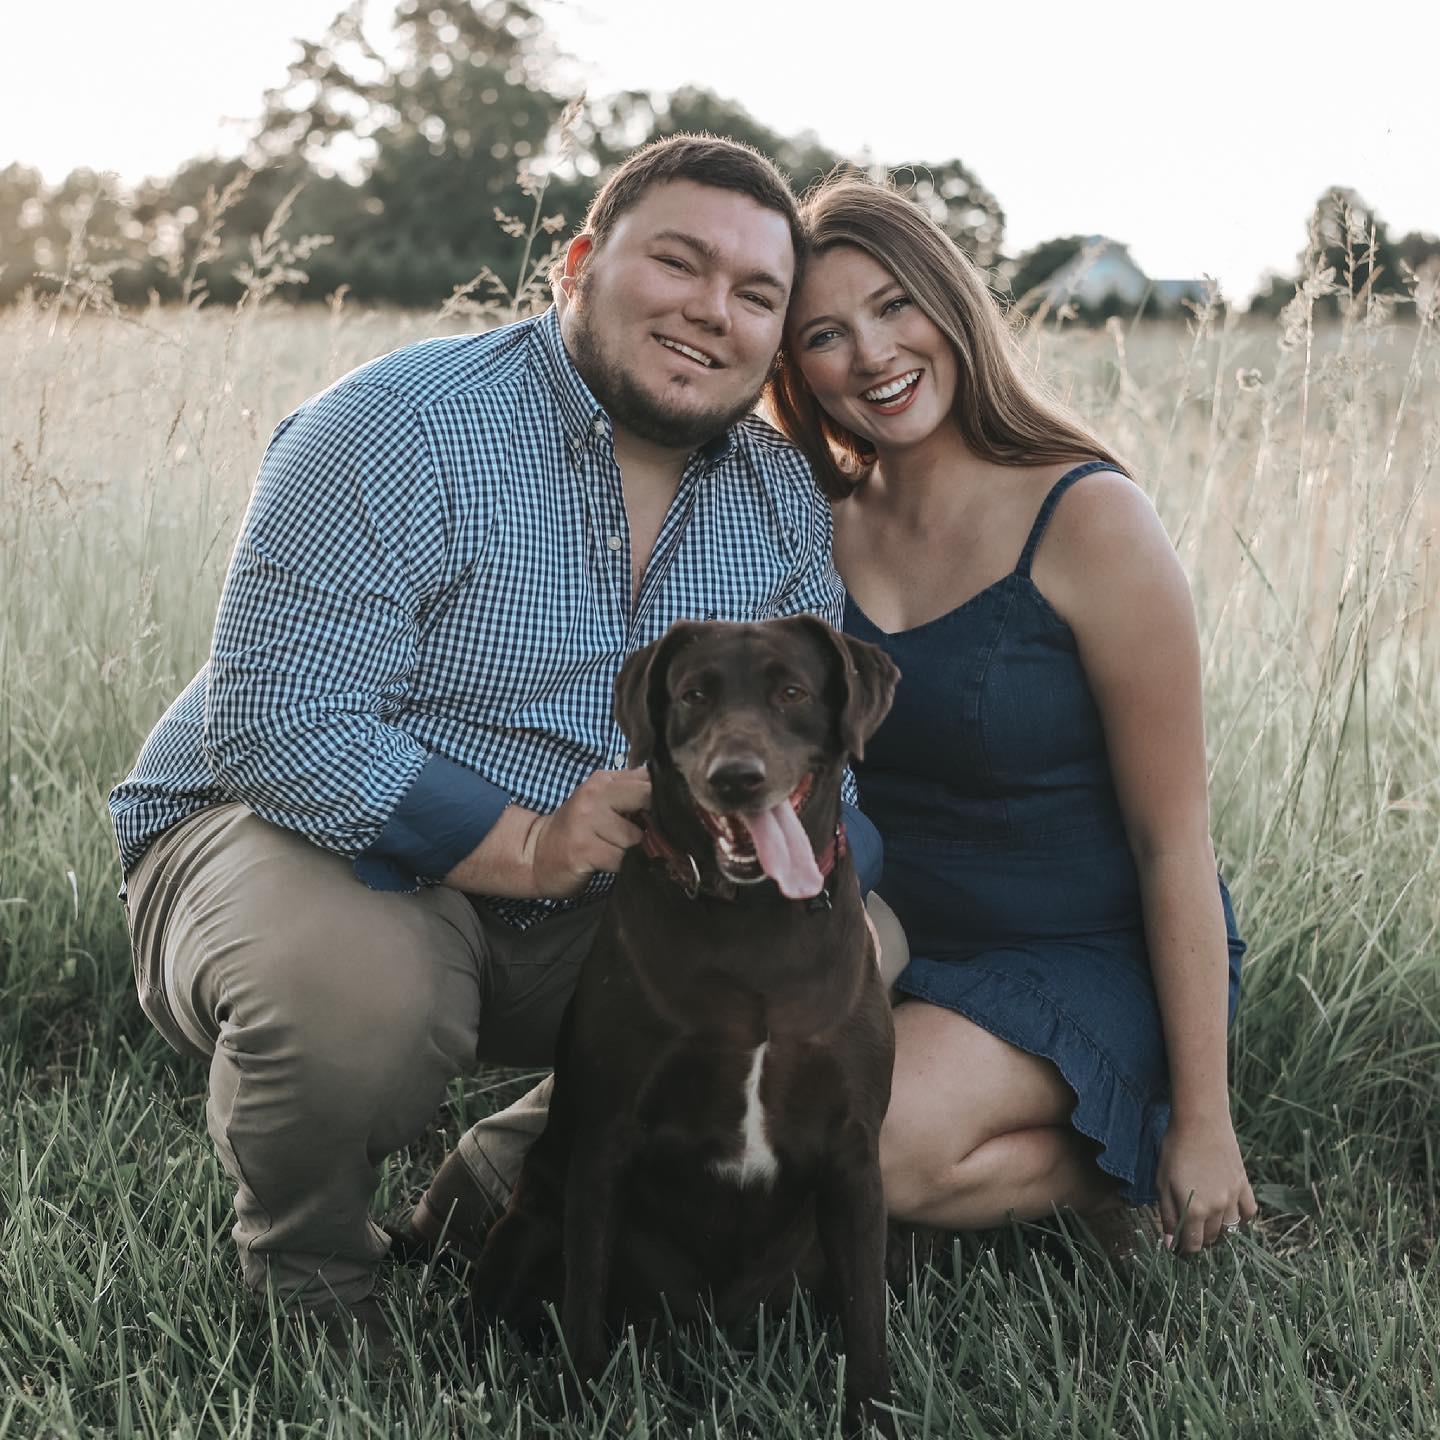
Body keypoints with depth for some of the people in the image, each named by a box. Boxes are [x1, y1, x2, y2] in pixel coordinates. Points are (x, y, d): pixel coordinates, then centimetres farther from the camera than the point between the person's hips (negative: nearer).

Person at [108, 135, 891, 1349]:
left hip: (583, 917, 6)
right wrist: (527, 843, -34)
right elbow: (276, 731, -26)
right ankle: (304, 1257, -3)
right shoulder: (401, 432, -19)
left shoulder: (784, 500, 3)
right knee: (356, 991, -39)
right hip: (310, 838, -6)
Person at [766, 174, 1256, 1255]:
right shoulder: (824, 528, 0)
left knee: (870, 1152, -30)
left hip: (1092, 964, -6)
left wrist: (1201, 1122, -14)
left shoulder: (1088, 520, -17)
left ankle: (1111, 1170, 1)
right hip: (901, 949, 7)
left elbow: (1174, 844, -15)